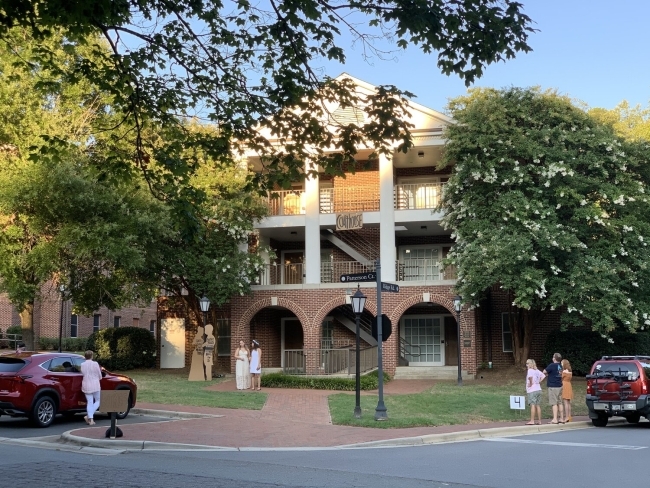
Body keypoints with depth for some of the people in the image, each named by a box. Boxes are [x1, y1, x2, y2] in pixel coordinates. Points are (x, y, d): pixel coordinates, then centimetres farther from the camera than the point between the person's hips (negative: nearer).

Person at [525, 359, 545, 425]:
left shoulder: (530, 370, -11)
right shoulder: (537, 370, 12)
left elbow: (530, 377, -30)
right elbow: (543, 376, 19)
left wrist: (531, 383, -16)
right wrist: (539, 382, 13)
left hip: (532, 390, -8)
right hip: (538, 389, 8)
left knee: (532, 405, -8)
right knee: (538, 405, 9)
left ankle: (532, 421, -9)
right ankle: (539, 421, 10)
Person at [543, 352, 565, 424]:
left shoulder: (552, 365, -14)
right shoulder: (560, 366, 10)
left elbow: (544, 372, -12)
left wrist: (546, 374, 7)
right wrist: (549, 374, 9)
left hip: (553, 386, -8)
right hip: (559, 386, 8)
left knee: (554, 403, -8)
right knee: (560, 403, 12)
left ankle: (555, 419, -11)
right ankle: (561, 418, 16)